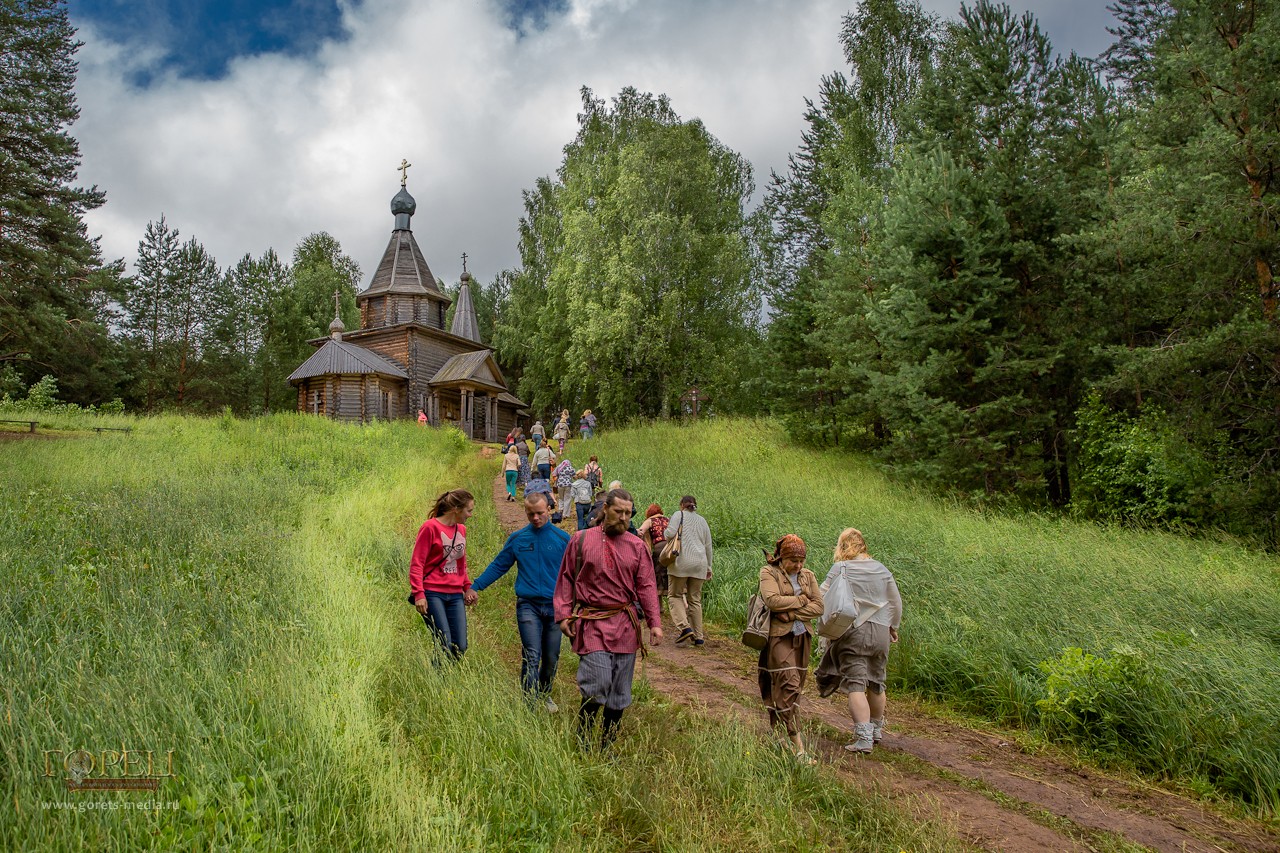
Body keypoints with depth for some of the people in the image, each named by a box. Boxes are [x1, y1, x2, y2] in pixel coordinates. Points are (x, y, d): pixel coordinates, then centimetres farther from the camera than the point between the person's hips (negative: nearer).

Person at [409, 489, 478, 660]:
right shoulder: (430, 527, -7)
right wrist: (419, 594, -15)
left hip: (455, 595, 6)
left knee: (460, 647, 1)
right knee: (445, 645, -11)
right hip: (433, 594, -6)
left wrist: (468, 587, 12)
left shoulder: (462, 529, 13)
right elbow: (416, 564, -8)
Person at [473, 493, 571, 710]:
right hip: (528, 605, -1)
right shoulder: (517, 539, 4)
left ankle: (545, 695, 33)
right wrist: (474, 587, 7)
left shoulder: (562, 539, 1)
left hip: (555, 606, 1)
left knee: (551, 658, 10)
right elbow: (498, 566, 12)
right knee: (531, 656, -11)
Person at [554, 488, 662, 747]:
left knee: (619, 692, 8)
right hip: (592, 624, -3)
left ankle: (607, 746, 23)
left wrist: (655, 623, -3)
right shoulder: (581, 540, 3)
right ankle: (581, 745, 5)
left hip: (626, 626, 3)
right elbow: (566, 579, 5)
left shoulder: (637, 546, 8)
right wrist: (563, 615, -4)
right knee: (597, 685, -14)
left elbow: (646, 586, 6)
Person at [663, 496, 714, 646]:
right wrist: (709, 567, 25)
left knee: (674, 595, 5)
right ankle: (698, 636, 9)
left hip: (681, 562, -5)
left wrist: (665, 533, 12)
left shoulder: (679, 515, 4)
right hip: (699, 563, 5)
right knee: (695, 599, 11)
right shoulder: (702, 521, 19)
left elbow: (670, 533, -12)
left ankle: (684, 627, -14)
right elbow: (708, 546, 19)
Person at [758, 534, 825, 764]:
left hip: (801, 636, 6)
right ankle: (798, 747, -12)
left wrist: (791, 614, -11)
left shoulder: (808, 575, 12)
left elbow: (818, 606, 2)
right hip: (778, 635, -6)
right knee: (789, 685, -13)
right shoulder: (769, 573, -3)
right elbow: (772, 600, -19)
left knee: (796, 685, 8)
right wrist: (801, 600, -8)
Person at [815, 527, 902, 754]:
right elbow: (896, 602, 13)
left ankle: (864, 738, -12)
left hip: (853, 633, -5)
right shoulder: (882, 569, 7)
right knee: (876, 683, 18)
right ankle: (876, 730, 34)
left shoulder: (840, 569, -8)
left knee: (855, 686, -5)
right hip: (880, 633, 5)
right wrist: (893, 626, 26)